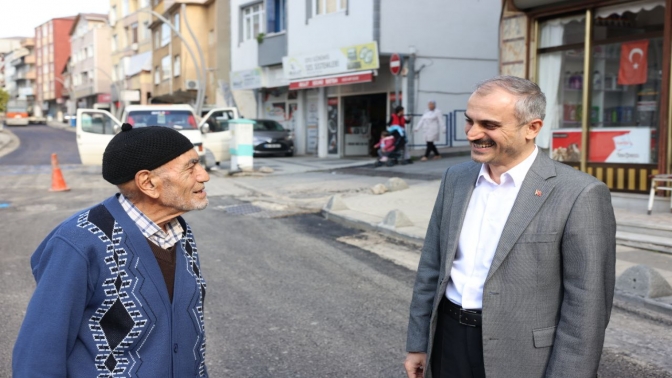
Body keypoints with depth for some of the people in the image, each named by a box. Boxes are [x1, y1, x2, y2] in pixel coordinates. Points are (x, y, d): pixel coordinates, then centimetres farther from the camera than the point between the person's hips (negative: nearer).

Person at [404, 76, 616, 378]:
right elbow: (432, 266, 8)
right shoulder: (455, 178, 3)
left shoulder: (578, 194, -15)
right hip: (449, 341, 5)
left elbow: (585, 305, -14)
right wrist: (418, 343, 10)